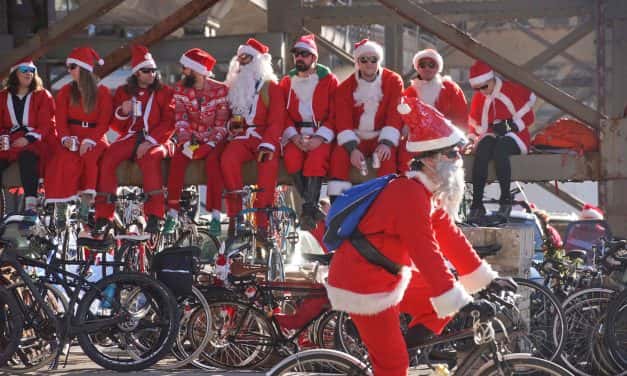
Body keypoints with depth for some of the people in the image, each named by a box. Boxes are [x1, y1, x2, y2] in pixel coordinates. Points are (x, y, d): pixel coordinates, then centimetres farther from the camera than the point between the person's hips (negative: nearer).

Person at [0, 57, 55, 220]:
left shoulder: (43, 95, 9)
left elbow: (46, 125, 1)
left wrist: (28, 139, -15)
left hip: (35, 141, -3)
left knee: (27, 157, -38)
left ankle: (31, 205, -43)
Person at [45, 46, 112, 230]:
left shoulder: (102, 92, 6)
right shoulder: (65, 92, 14)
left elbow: (104, 122, -2)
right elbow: (61, 120, 5)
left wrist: (90, 141, -17)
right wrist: (66, 138, -14)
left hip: (94, 138, -1)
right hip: (71, 138, 1)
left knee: (89, 158, -35)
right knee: (66, 160, -31)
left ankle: (85, 210, -35)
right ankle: (61, 210, -29)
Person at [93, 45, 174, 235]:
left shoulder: (164, 92, 8)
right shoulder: (123, 92, 16)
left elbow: (169, 123, -1)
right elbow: (116, 126, 17)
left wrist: (149, 141, -15)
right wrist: (122, 112, -6)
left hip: (154, 141, -3)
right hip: (129, 138, 3)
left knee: (150, 159, -37)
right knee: (107, 158, -27)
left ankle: (155, 216, -36)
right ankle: (104, 216, -25)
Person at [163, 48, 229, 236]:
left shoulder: (220, 90, -6)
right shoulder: (181, 89, 3)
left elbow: (222, 124, -9)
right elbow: (180, 120, -4)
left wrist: (207, 146, -21)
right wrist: (185, 144, -20)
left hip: (213, 140, -2)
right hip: (191, 138, 2)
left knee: (213, 159, -35)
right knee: (178, 159, -29)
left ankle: (216, 215, -33)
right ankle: (172, 213, -27)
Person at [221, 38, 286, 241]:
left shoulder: (271, 86, 8)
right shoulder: (233, 87, 21)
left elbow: (276, 120, -3)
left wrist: (268, 145, -18)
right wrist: (230, 123, -3)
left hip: (265, 138, -3)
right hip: (241, 138, 3)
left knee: (269, 163, -35)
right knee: (228, 160, -30)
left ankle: (262, 221, -33)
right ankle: (235, 215, -27)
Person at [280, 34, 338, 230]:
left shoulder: (329, 80, 5)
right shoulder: (287, 82, 15)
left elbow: (335, 114, -2)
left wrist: (319, 138, -16)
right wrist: (294, 136, -10)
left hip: (321, 135, -2)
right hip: (296, 135, 2)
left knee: (316, 158, -34)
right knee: (291, 157, -30)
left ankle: (308, 210, -28)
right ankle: (314, 205, -21)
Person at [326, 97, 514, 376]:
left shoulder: (428, 193, 6)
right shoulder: (410, 195, -26)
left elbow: (450, 237, 9)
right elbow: (427, 255, -31)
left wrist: (486, 279, 9)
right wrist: (461, 303, -32)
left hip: (388, 276, 10)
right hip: (364, 285, -10)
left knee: (441, 303, 10)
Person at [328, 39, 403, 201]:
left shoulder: (393, 81, -1)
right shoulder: (345, 87, 2)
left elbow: (395, 115, -9)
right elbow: (343, 120, -7)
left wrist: (386, 143, -24)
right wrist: (352, 149, -24)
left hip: (382, 137, -1)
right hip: (355, 138, 1)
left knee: (388, 156, -34)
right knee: (338, 156, -28)